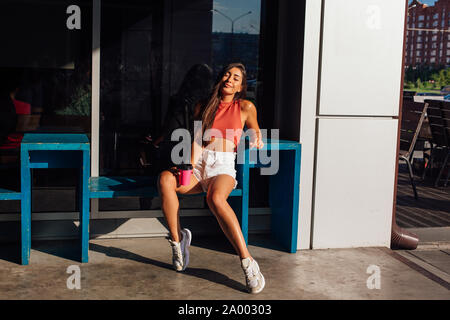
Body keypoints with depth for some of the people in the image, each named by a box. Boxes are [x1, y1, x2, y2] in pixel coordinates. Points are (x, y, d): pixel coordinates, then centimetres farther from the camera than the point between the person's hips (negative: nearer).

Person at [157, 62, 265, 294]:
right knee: (165, 179, -33)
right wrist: (192, 165, -8)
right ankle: (177, 238, -18)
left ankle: (248, 263, -41)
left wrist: (256, 140, 9)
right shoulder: (204, 107, 19)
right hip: (200, 163, 3)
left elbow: (254, 130, 29)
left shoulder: (245, 107, 13)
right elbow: (197, 139, 7)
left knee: (215, 198, -40)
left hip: (223, 166, -3)